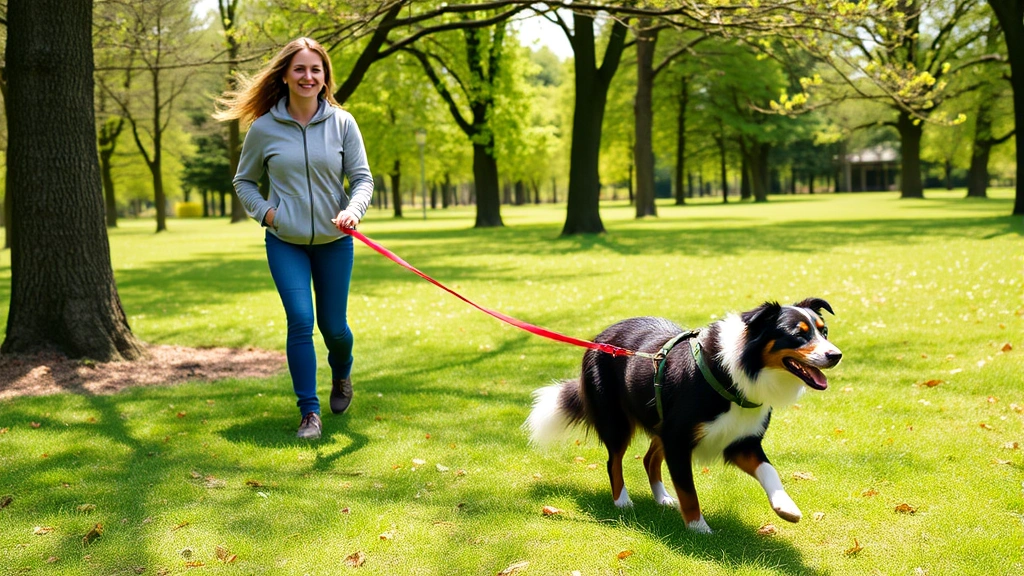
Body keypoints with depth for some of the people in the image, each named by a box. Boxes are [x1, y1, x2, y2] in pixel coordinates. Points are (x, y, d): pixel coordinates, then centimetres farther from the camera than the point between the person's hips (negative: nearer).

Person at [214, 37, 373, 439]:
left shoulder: (342, 123, -4)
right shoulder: (264, 128, -4)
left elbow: (362, 178, -2)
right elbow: (243, 181, 9)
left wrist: (353, 210, -22)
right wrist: (264, 211, -9)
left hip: (334, 241, 1)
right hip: (285, 242, -1)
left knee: (333, 326, 9)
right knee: (300, 320, -14)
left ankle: (342, 375, 43)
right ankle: (308, 411, -2)